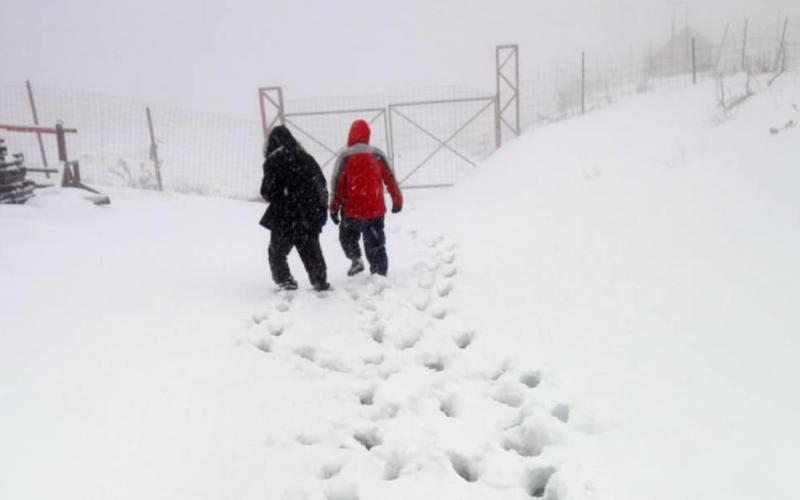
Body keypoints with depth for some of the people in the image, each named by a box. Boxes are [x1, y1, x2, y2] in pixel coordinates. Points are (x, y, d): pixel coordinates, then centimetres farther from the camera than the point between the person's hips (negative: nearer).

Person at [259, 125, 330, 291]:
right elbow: (322, 185, 10)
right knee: (311, 252, 17)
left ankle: (285, 281, 5)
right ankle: (321, 283, 21)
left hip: (285, 217, -4)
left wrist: (269, 196, 12)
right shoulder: (307, 158, 9)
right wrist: (321, 208, 15)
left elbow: (268, 192, -9)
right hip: (310, 216, 5)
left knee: (277, 252, 12)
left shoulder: (273, 161, -6)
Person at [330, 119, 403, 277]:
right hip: (376, 210, 2)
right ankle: (380, 271, 9)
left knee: (347, 236, 19)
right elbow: (390, 179, 7)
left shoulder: (345, 156, -6)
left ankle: (356, 259, -2)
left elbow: (337, 184, -6)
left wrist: (334, 208, 2)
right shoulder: (378, 154, 2)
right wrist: (397, 199, 18)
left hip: (352, 210, -2)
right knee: (375, 243, 11)